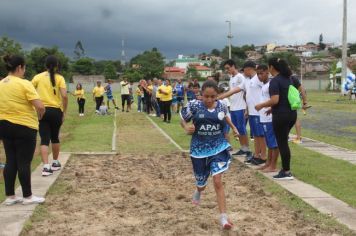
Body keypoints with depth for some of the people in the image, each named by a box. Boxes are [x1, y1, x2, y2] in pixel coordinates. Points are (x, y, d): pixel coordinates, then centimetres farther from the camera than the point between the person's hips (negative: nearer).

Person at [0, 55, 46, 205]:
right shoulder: (24, 84, -14)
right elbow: (40, 107, -20)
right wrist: (40, 116, 0)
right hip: (24, 127, -7)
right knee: (24, 163, 1)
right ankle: (27, 197, 11)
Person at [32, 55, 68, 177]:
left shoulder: (38, 77, 3)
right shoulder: (59, 78, -1)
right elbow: (64, 96, -11)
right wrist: (64, 112, -2)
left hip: (42, 111, 0)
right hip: (56, 111, 0)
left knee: (44, 139, 0)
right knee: (55, 137, 18)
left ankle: (46, 167, -11)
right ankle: (55, 163, 31)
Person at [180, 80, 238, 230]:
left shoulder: (221, 106, -5)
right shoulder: (194, 106, -14)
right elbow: (183, 120, -2)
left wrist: (233, 127, 19)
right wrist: (186, 128, -22)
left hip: (219, 148, 0)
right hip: (199, 150, 0)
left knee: (218, 181, -12)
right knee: (201, 183, 17)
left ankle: (223, 217, -5)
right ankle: (198, 191, 56)